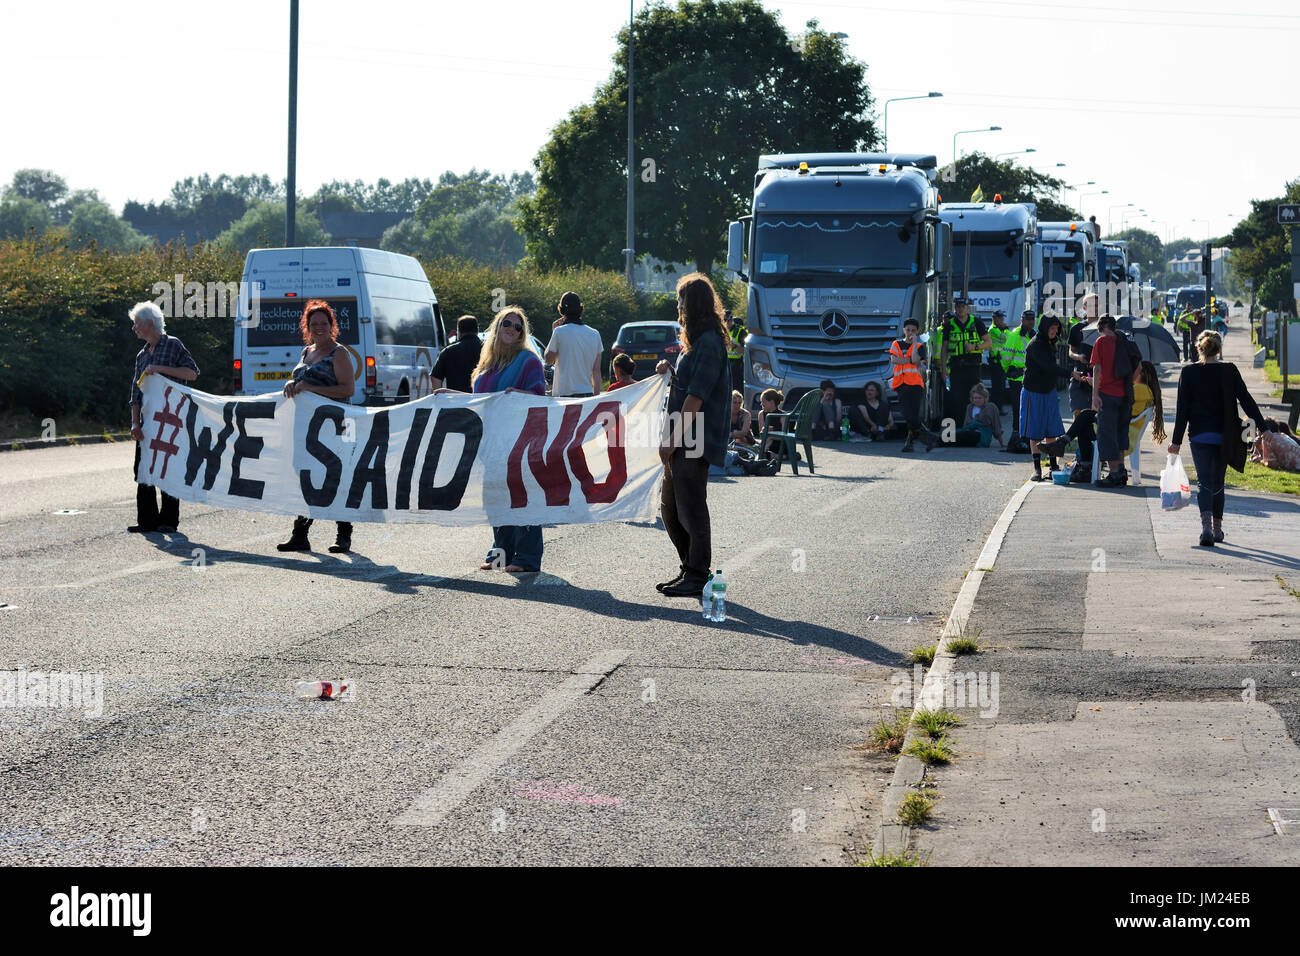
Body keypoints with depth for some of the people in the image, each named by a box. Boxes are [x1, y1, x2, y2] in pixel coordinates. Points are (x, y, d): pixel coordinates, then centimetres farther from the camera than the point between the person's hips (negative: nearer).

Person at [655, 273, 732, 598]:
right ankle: (690, 570, 23)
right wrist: (670, 373, 8)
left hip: (694, 442, -10)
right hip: (683, 442, 10)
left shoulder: (708, 343, -15)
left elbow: (696, 397, -19)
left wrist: (673, 440, -18)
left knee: (692, 509, -5)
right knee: (670, 508, 15)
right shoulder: (697, 340, 18)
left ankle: (698, 577, 2)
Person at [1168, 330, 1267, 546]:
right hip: (1223, 436, 1)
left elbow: (1182, 408, -3)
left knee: (1204, 482, -4)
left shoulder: (1189, 372, -3)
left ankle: (1206, 526, -25)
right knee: (1217, 483, 16)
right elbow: (1246, 400, -6)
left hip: (1199, 435, -1)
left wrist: (1177, 440, -1)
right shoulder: (1229, 371, -2)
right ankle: (1217, 528, 24)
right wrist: (1262, 428, -5)